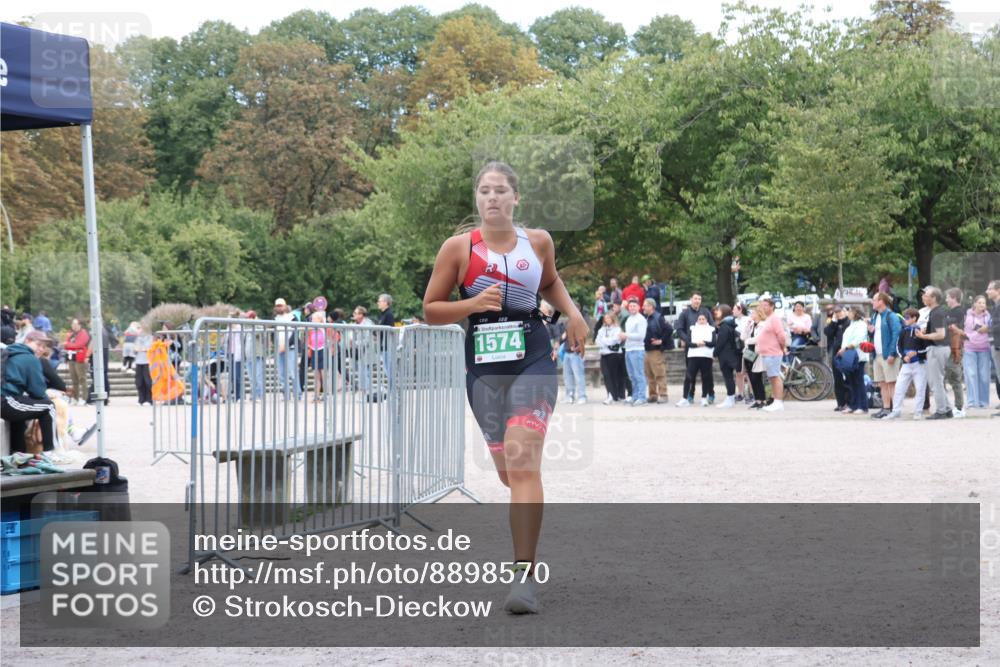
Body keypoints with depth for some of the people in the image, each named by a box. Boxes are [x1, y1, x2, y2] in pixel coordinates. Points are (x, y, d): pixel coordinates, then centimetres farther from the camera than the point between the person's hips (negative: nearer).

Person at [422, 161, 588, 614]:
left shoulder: (538, 242, 3)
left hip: (533, 359, -1)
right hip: (483, 365, 1)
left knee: (523, 464, -17)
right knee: (508, 471, 11)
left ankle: (525, 575, -18)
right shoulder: (459, 248, -2)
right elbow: (430, 310, 2)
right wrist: (474, 303, -14)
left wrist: (573, 314, 9)